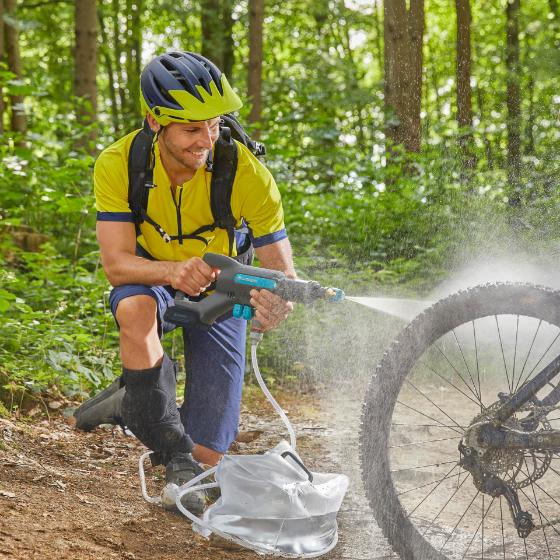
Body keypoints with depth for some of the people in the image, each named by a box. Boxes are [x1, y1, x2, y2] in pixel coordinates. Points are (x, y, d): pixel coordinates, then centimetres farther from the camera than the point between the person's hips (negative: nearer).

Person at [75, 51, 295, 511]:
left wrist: (276, 297, -51)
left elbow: (282, 268, -25)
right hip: (152, 275, 0)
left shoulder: (247, 172, -29)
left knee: (207, 457, -8)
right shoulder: (119, 164, -26)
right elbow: (117, 263, -28)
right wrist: (173, 270, -50)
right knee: (136, 309, -41)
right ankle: (173, 450, -27)